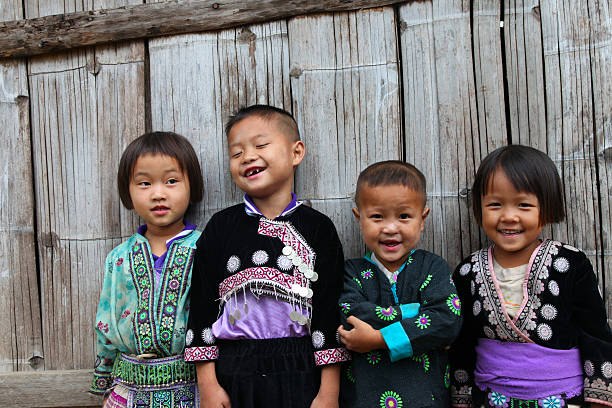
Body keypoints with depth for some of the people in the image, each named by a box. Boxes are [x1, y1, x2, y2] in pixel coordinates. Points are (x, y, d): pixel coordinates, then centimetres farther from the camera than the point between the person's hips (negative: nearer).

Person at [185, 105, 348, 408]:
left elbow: (330, 310, -3)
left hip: (300, 374, -1)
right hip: (233, 375, 1)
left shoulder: (318, 228, -2)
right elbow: (203, 304, 2)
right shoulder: (221, 226, 2)